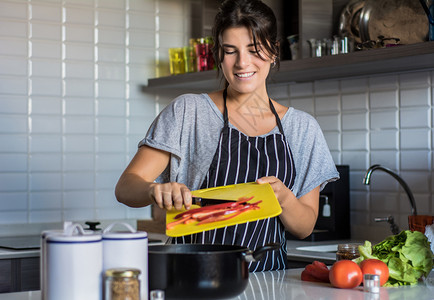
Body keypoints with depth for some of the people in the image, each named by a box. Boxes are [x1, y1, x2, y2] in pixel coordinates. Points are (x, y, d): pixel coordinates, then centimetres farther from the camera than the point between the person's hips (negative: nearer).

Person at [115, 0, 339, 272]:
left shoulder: (303, 127, 10)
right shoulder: (188, 112, 2)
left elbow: (305, 228, 11)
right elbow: (125, 187, -3)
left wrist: (282, 197, -10)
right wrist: (156, 190, -26)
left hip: (267, 280, 3)